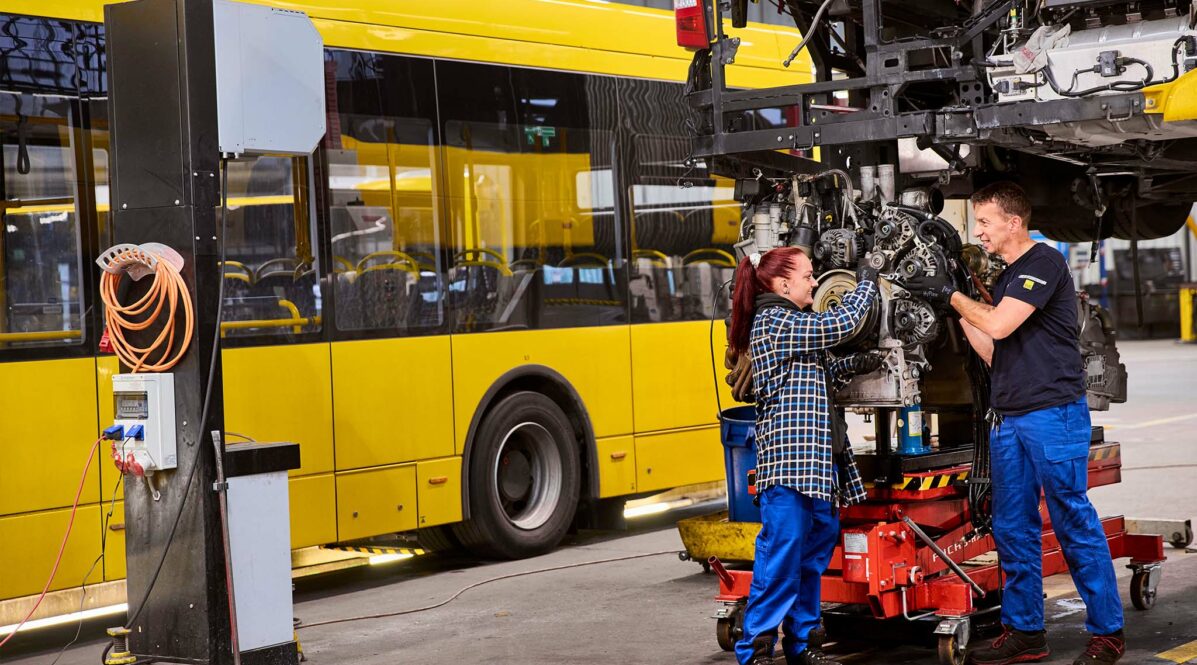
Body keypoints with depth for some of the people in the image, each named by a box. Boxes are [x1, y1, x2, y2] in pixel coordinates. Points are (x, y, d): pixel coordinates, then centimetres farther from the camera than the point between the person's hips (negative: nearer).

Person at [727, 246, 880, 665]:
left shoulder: (789, 324, 20)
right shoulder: (773, 322, -11)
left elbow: (816, 374, 24)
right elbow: (839, 324, -13)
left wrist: (854, 364, 10)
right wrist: (867, 284, 1)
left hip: (813, 457, 10)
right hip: (787, 457, -10)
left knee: (820, 538, 12)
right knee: (781, 551, -10)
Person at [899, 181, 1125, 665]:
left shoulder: (1044, 263, -8)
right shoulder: (1007, 278, 19)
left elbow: (998, 325, -18)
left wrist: (952, 294, -5)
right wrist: (956, 310, 12)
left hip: (1053, 413, -9)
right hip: (1008, 419, 9)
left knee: (1074, 525, -5)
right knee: (1013, 530, 9)